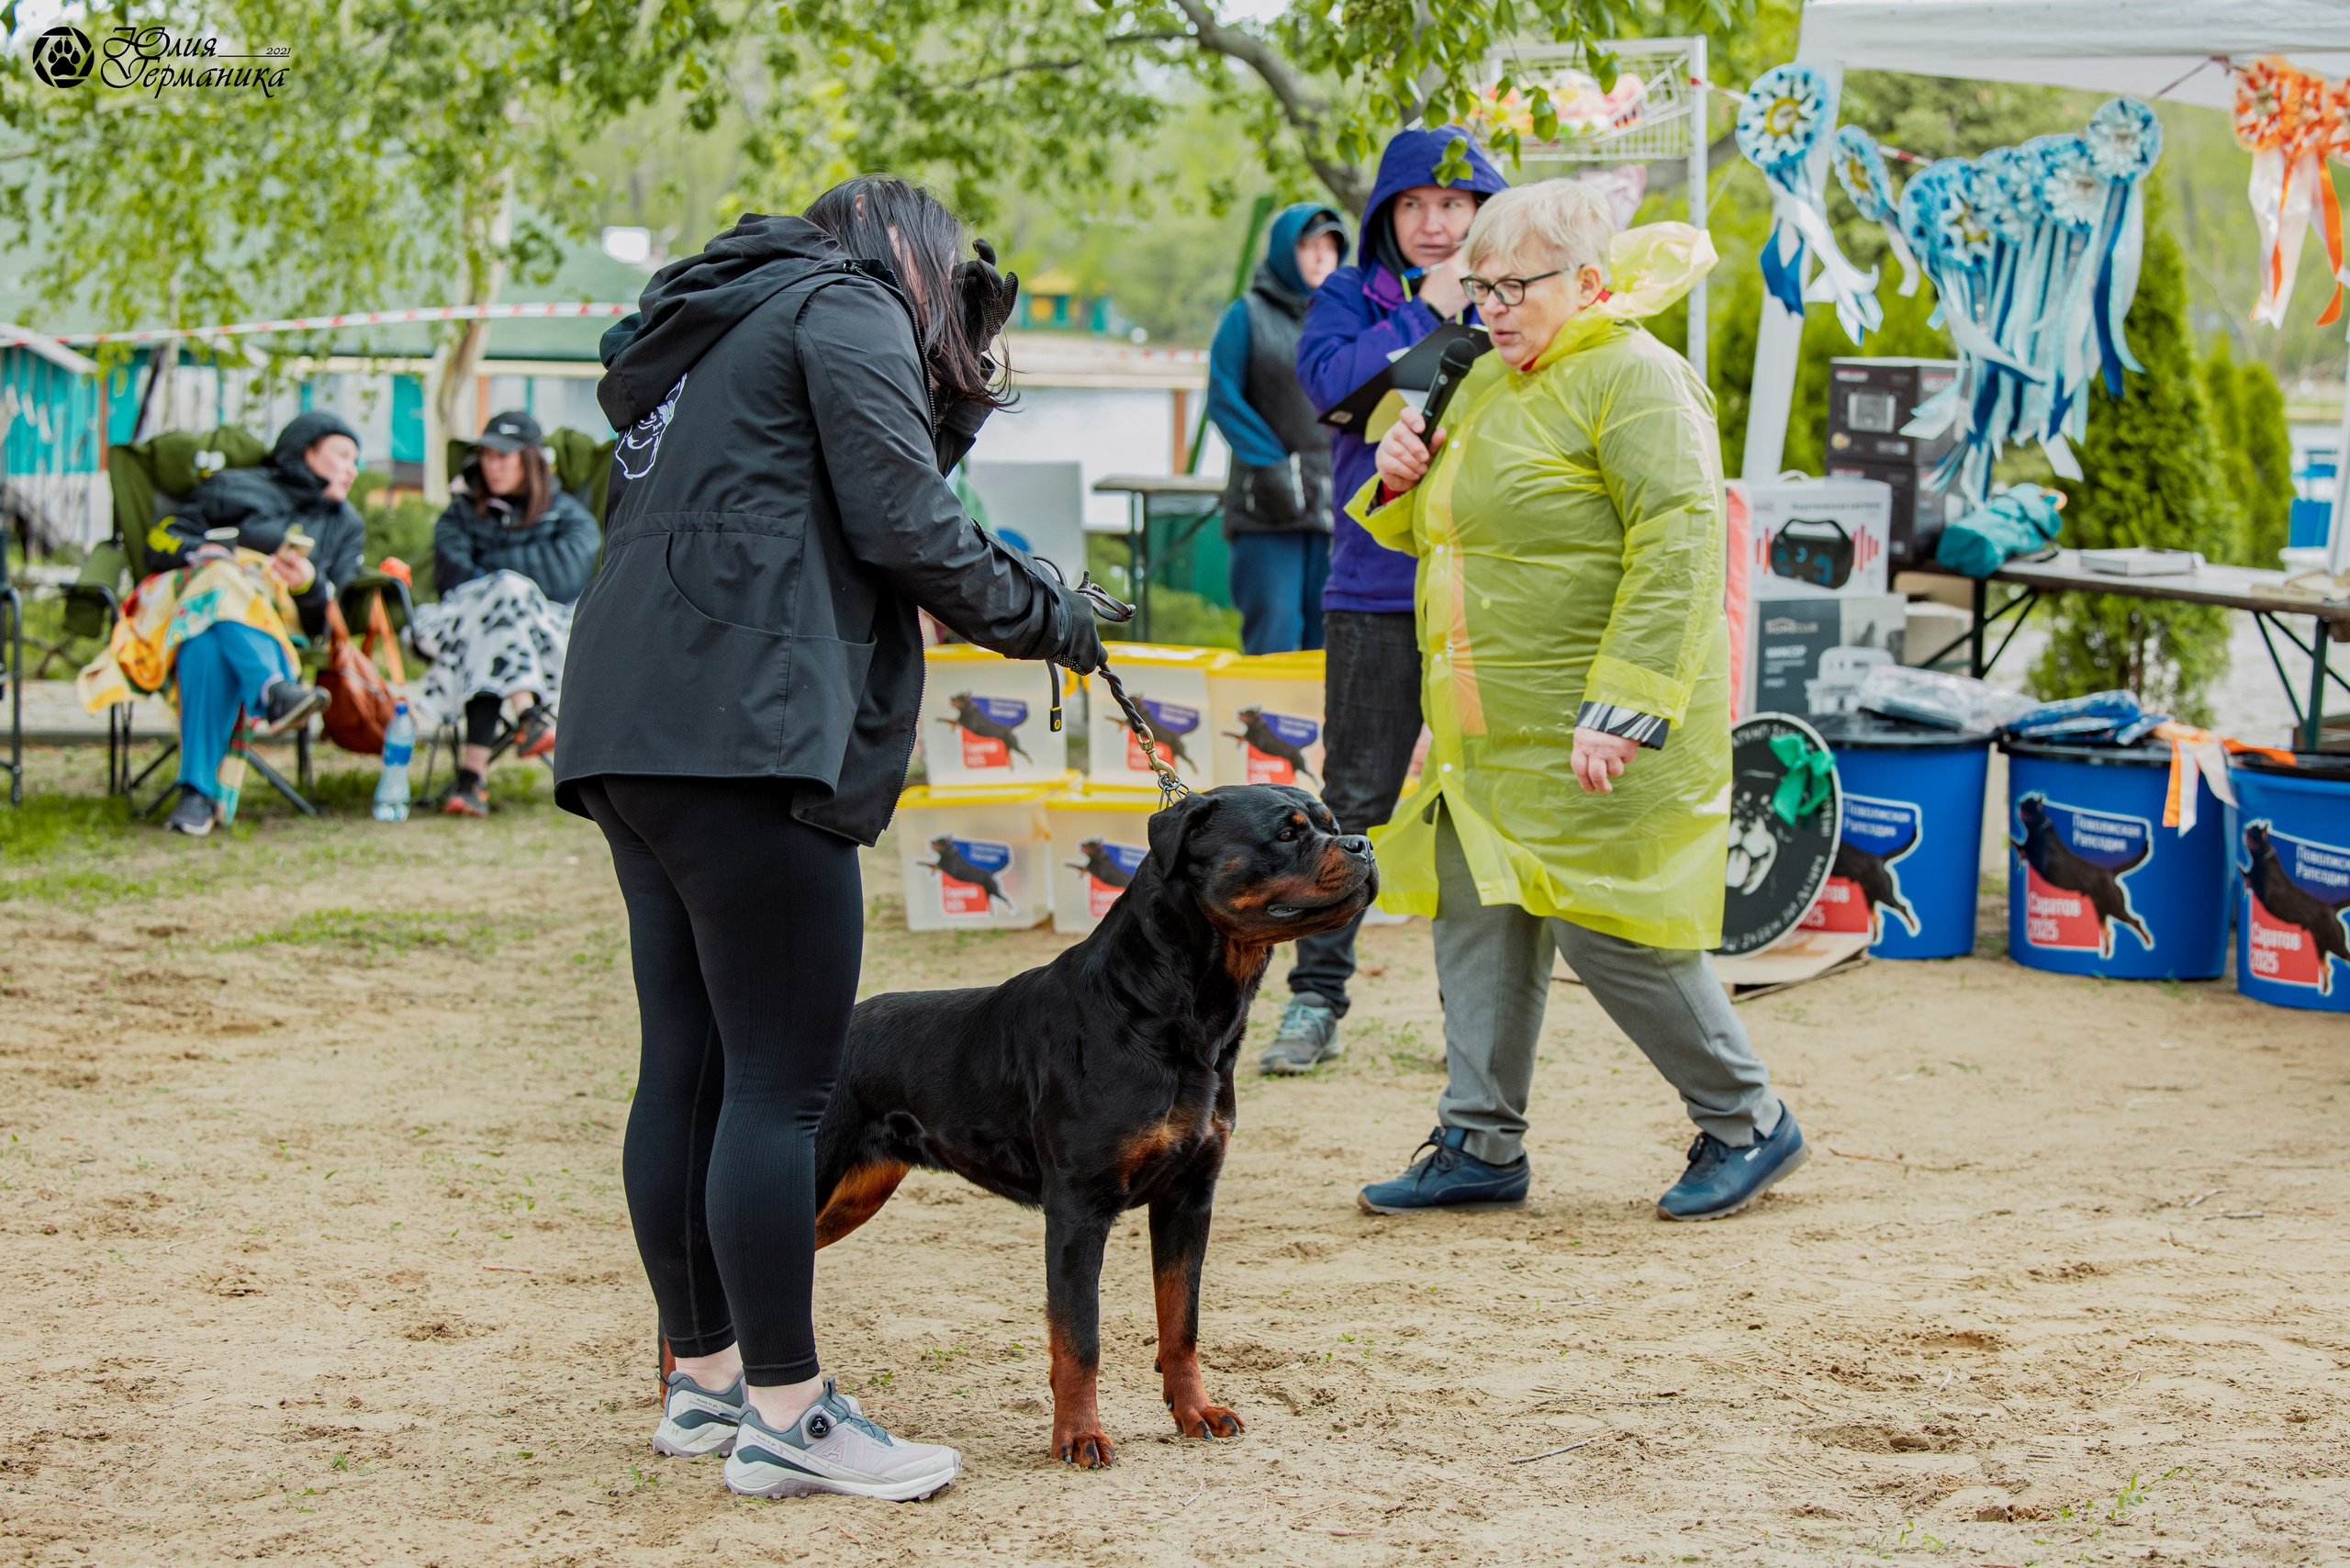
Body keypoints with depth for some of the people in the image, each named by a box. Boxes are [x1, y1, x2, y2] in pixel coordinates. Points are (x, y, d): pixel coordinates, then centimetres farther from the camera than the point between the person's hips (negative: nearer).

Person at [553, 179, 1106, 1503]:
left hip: (633, 735, 10)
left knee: (689, 1067, 13)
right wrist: (1043, 615, 6)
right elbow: (901, 526, -8)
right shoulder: (849, 305, 1)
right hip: (745, 735, -10)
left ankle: (708, 1378, 21)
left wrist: (952, 406, 21)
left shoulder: (724, 326, 29)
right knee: (782, 1081, -8)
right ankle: (786, 1417, -7)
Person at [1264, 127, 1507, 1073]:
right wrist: (1426, 312, -13)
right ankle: (1316, 997, 6)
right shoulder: (1352, 299, 8)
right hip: (1378, 592, -1)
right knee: (1353, 800, 0)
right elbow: (1331, 380, -13)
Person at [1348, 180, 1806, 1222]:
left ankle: (1747, 1125, 10)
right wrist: (1403, 484, 5)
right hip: (1488, 734, 9)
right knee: (1477, 921, 9)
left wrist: (1622, 708, -28)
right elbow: (1446, 533, 29)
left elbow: (1680, 550, -22)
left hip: (1589, 738, -9)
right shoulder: (1489, 383, 16)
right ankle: (1481, 1146, 18)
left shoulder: (1634, 380, -13)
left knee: (1605, 925, -7)